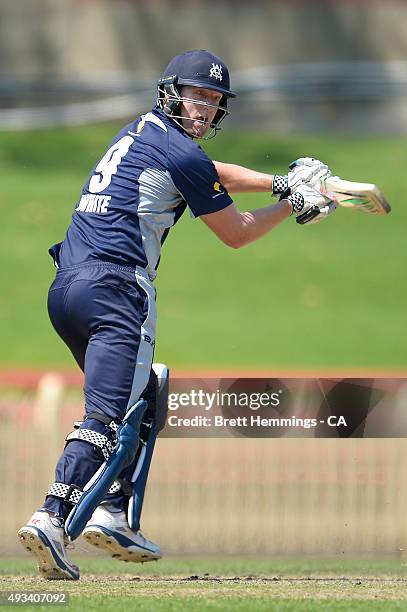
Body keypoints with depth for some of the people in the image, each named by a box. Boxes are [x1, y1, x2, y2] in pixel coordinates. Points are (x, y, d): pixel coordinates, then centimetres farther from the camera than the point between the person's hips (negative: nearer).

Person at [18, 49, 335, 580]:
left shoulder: (139, 130, 22)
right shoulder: (182, 153, -5)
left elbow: (215, 175, 36)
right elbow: (236, 234, 5)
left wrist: (279, 182, 25)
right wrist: (293, 204, 18)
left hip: (64, 287, 10)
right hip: (114, 286, -10)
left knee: (144, 396, 21)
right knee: (110, 415, -18)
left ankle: (114, 514, 9)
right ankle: (54, 518, -34)